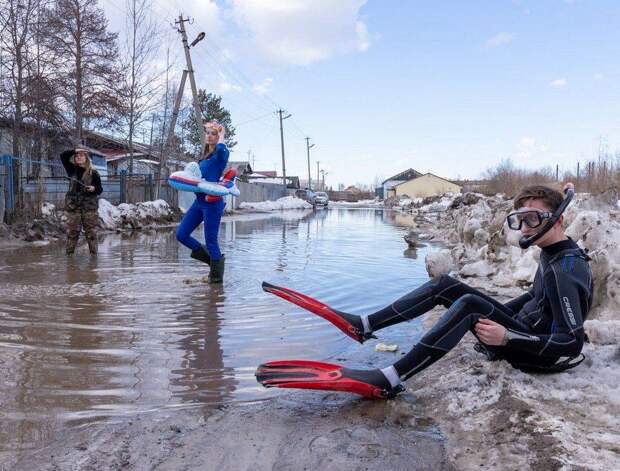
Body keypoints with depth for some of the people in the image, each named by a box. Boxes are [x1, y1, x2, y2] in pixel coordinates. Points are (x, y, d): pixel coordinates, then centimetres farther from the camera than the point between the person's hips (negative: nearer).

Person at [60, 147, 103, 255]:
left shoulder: (93, 173, 1)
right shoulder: (72, 170, 9)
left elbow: (100, 190, 4)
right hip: (73, 206, 2)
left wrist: (94, 189, -16)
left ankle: (94, 253, 3)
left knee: (91, 232, -2)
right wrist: (75, 150, -5)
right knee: (71, 232, 2)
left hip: (89, 207, -2)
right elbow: (63, 156, 3)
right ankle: (69, 253, 7)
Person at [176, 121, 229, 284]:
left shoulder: (221, 154, -9)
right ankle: (211, 258, 24)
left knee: (210, 240, -2)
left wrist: (221, 136, -15)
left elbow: (221, 149, -34)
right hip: (199, 200, 9)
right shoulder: (204, 156, 17)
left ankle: (217, 275, 16)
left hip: (212, 202, -9)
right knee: (181, 234, 8)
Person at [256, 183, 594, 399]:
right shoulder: (552, 252, 7)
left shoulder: (566, 271, -23)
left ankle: (389, 381, -39)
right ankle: (363, 325, -4)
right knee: (445, 286, -2)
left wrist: (506, 337, -31)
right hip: (523, 324, 9)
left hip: (537, 354, -9)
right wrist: (496, 314, 12)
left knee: (469, 304, -34)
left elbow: (572, 343, -27)